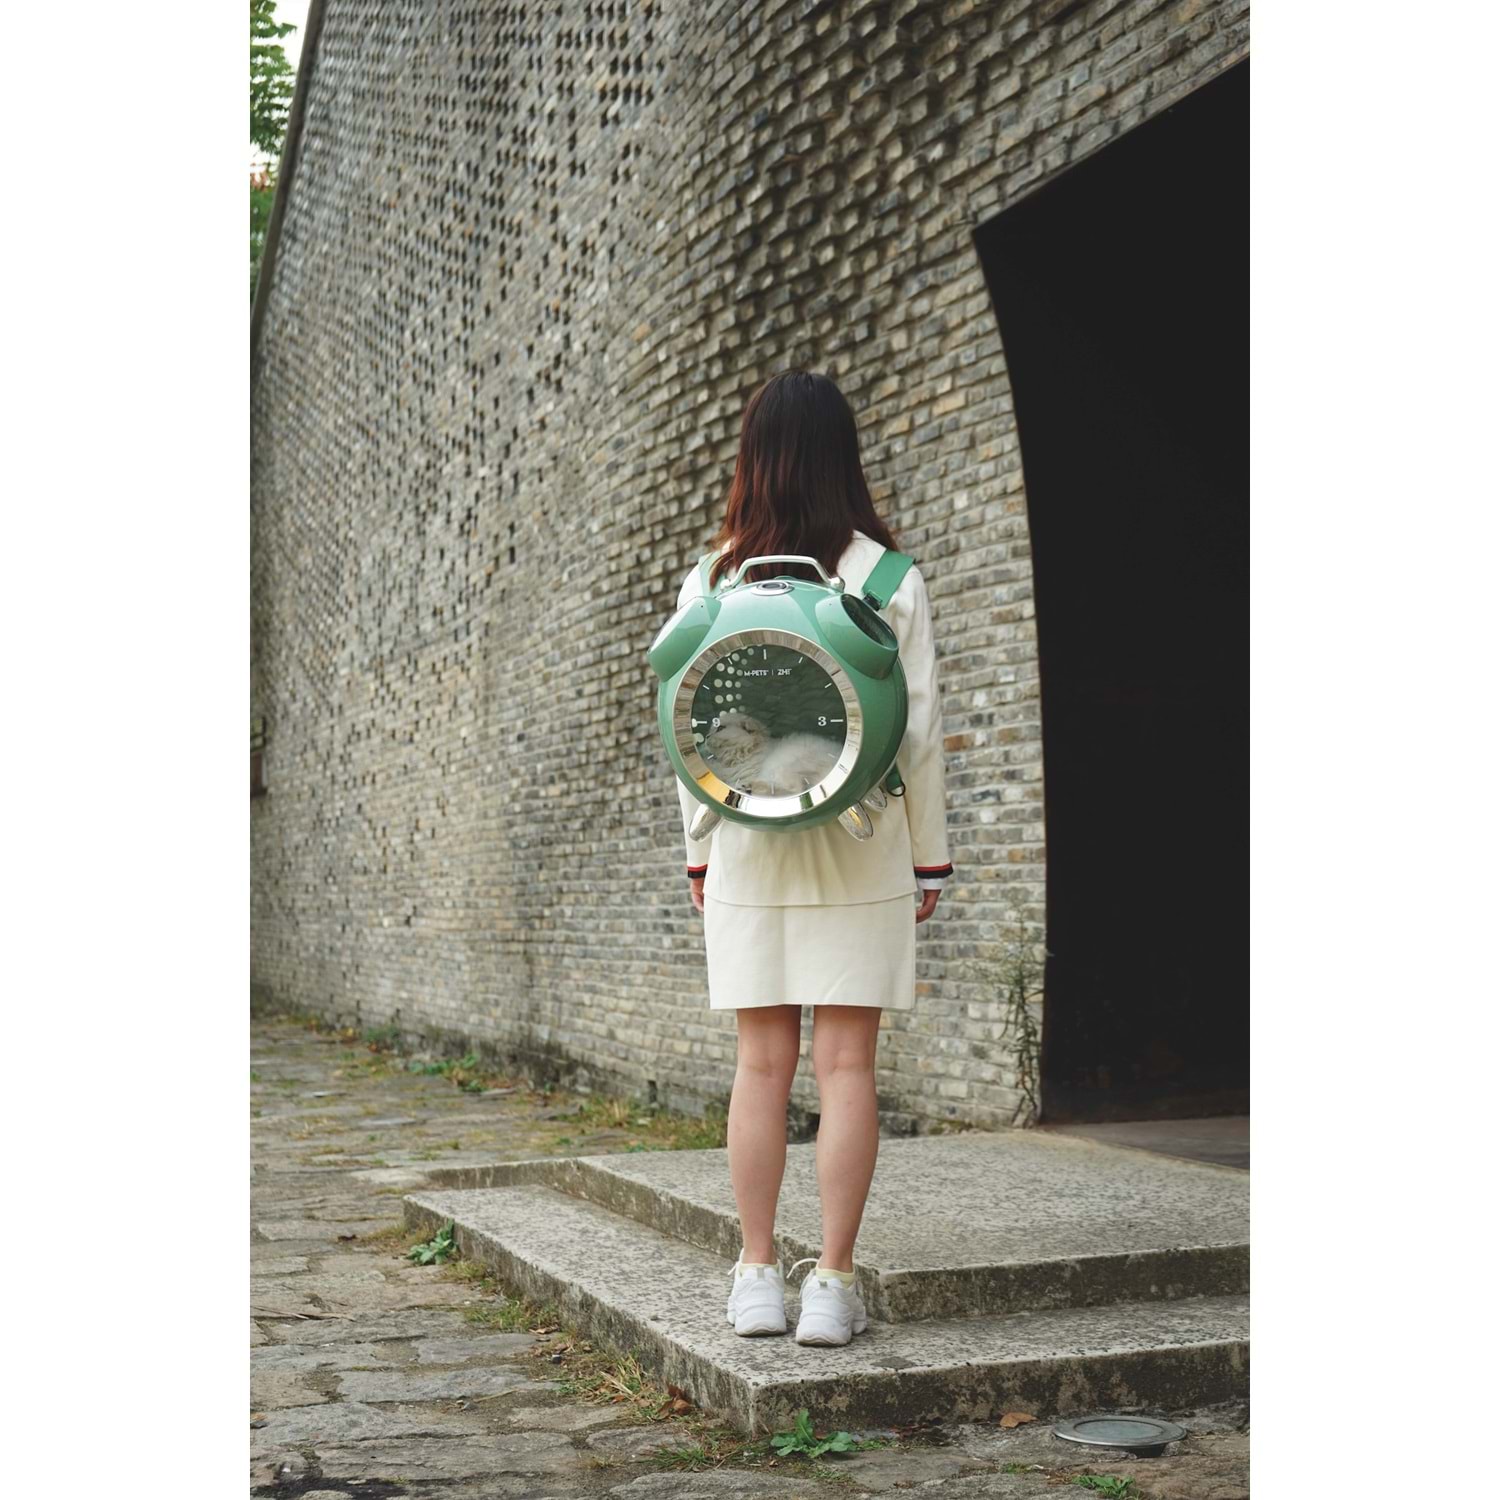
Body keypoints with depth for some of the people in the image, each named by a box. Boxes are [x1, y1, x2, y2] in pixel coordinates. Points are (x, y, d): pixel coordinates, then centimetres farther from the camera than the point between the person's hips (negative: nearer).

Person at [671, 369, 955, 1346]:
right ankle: (833, 1285, 3)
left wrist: (701, 850, 13)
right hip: (862, 848, -1)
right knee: (846, 1063, 1)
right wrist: (928, 856, 8)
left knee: (763, 1062, 8)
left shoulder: (711, 580, 1)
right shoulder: (890, 579, -3)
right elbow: (919, 725, -1)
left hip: (750, 851, 2)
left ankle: (759, 1276, 12)